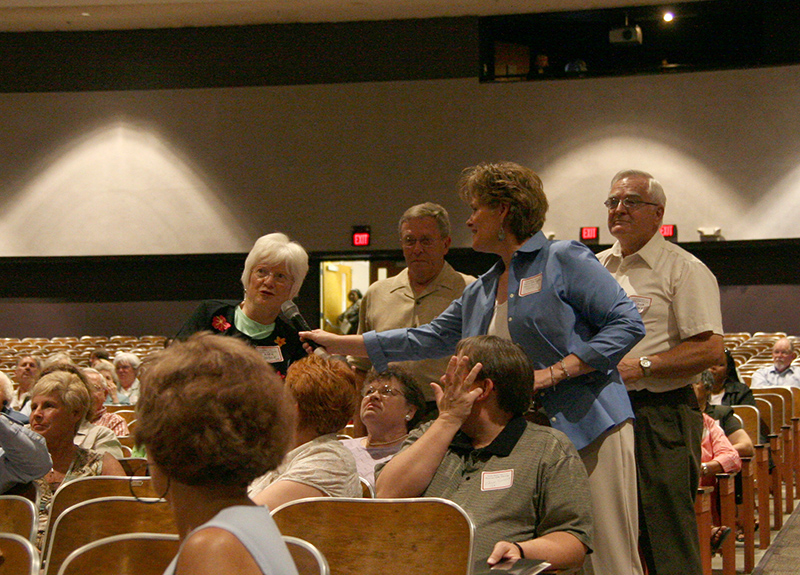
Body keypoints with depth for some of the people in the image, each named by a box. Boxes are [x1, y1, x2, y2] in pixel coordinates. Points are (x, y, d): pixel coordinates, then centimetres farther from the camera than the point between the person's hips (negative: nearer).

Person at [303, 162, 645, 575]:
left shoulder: (564, 260, -3)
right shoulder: (480, 292, 19)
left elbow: (627, 324, -8)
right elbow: (428, 339, 26)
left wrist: (554, 372, -15)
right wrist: (340, 343, 27)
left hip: (590, 429, -7)